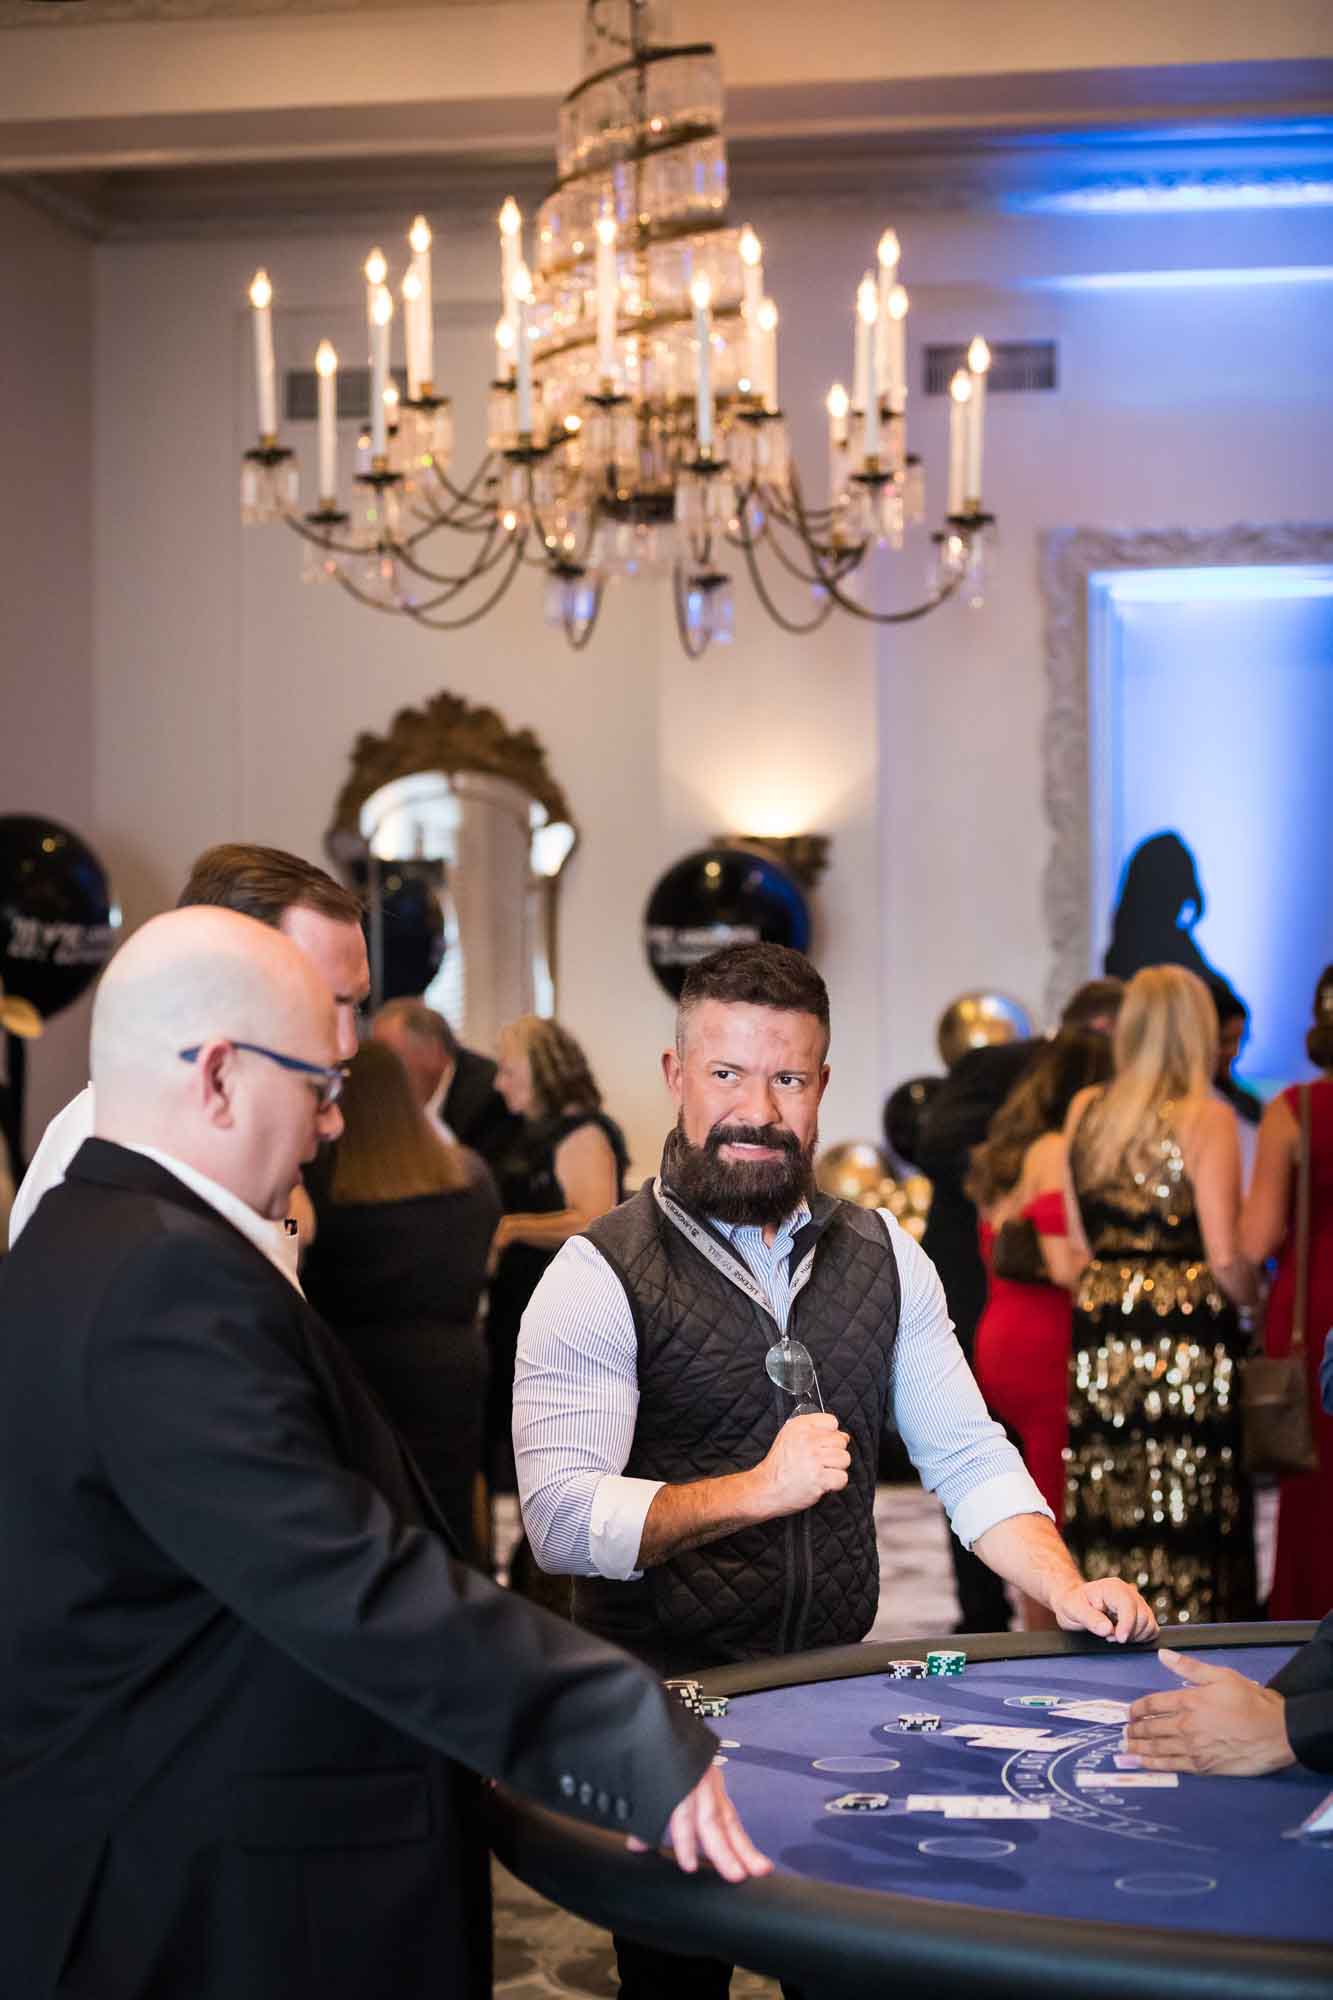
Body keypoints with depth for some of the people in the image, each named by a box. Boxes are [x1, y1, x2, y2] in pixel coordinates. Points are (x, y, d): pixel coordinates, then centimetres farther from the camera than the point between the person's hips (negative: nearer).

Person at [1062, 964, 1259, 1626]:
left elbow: (1080, 1242, 11)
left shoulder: (1084, 1111, 9)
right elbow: (1224, 1256, -11)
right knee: (1185, 1524, 0)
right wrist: (1250, 1295, 7)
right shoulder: (1206, 1117, -6)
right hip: (1189, 1337, -5)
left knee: (1108, 1525, 8)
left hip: (1099, 1337, 5)